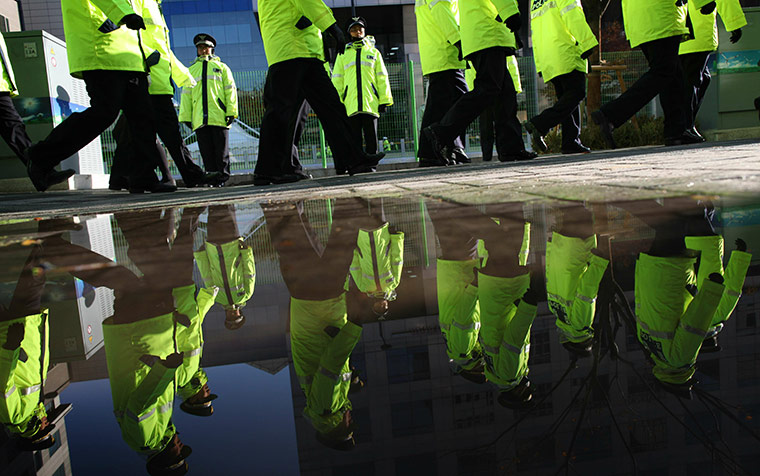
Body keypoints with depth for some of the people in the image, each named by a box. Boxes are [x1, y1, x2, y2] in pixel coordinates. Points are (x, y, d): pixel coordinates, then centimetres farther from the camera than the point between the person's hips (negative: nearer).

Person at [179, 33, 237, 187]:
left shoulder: (221, 67, 16)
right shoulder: (191, 70, 23)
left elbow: (230, 89, 8)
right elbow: (186, 94, 20)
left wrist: (231, 112, -3)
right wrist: (186, 116, 10)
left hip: (219, 117, -2)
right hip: (200, 119, 2)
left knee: (221, 151, -5)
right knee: (206, 152, -2)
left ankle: (222, 178, 2)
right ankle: (212, 179, 2)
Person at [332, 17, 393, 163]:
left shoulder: (374, 52, 18)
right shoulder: (343, 54, 18)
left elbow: (382, 78, 13)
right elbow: (337, 80, 15)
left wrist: (384, 100, 3)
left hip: (370, 102, 0)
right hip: (351, 104, 0)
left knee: (371, 137, -2)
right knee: (354, 138, -1)